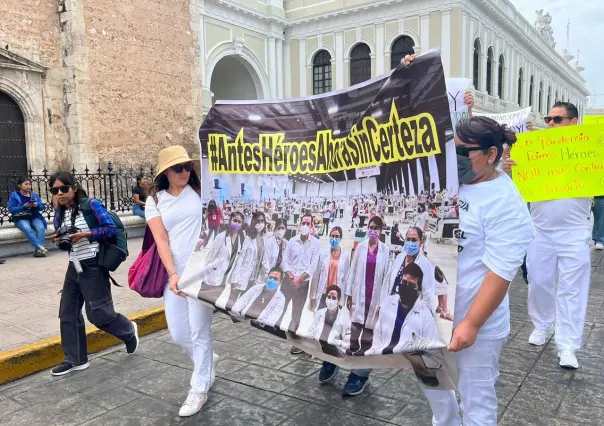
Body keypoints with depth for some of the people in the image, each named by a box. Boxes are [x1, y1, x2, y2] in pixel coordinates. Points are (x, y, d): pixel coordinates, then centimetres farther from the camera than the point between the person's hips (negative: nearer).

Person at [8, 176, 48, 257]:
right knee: (27, 229, -36)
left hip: (34, 217, 3)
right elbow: (11, 209, -5)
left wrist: (37, 205, -11)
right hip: (21, 218, -3)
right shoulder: (14, 196, 6)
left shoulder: (34, 195, 18)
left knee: (41, 228, -31)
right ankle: (40, 247, -47)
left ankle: (38, 250, -42)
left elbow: (43, 207, 11)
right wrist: (24, 206, -17)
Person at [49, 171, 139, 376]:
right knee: (68, 313, 9)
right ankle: (75, 359, 22)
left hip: (93, 266, -7)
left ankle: (128, 330, 26)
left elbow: (111, 228, -13)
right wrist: (60, 241, -7)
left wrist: (86, 234, -22)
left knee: (98, 313, -3)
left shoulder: (91, 204, -11)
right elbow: (66, 244, 15)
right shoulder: (60, 213, 9)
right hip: (74, 267, 7)